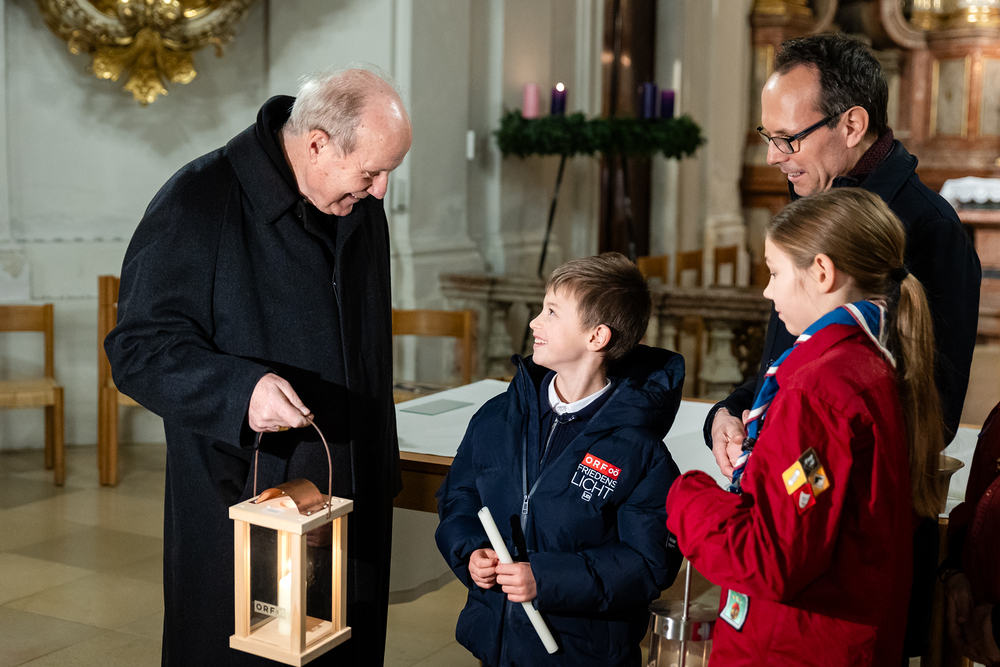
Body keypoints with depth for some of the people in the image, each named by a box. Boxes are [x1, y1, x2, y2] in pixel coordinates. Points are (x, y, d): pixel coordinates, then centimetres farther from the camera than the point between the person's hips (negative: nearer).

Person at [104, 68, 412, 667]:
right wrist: (239, 389, -32)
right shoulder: (198, 204, -14)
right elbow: (139, 348, -15)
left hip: (353, 503, 6)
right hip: (239, 506, -6)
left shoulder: (361, 208, 8)